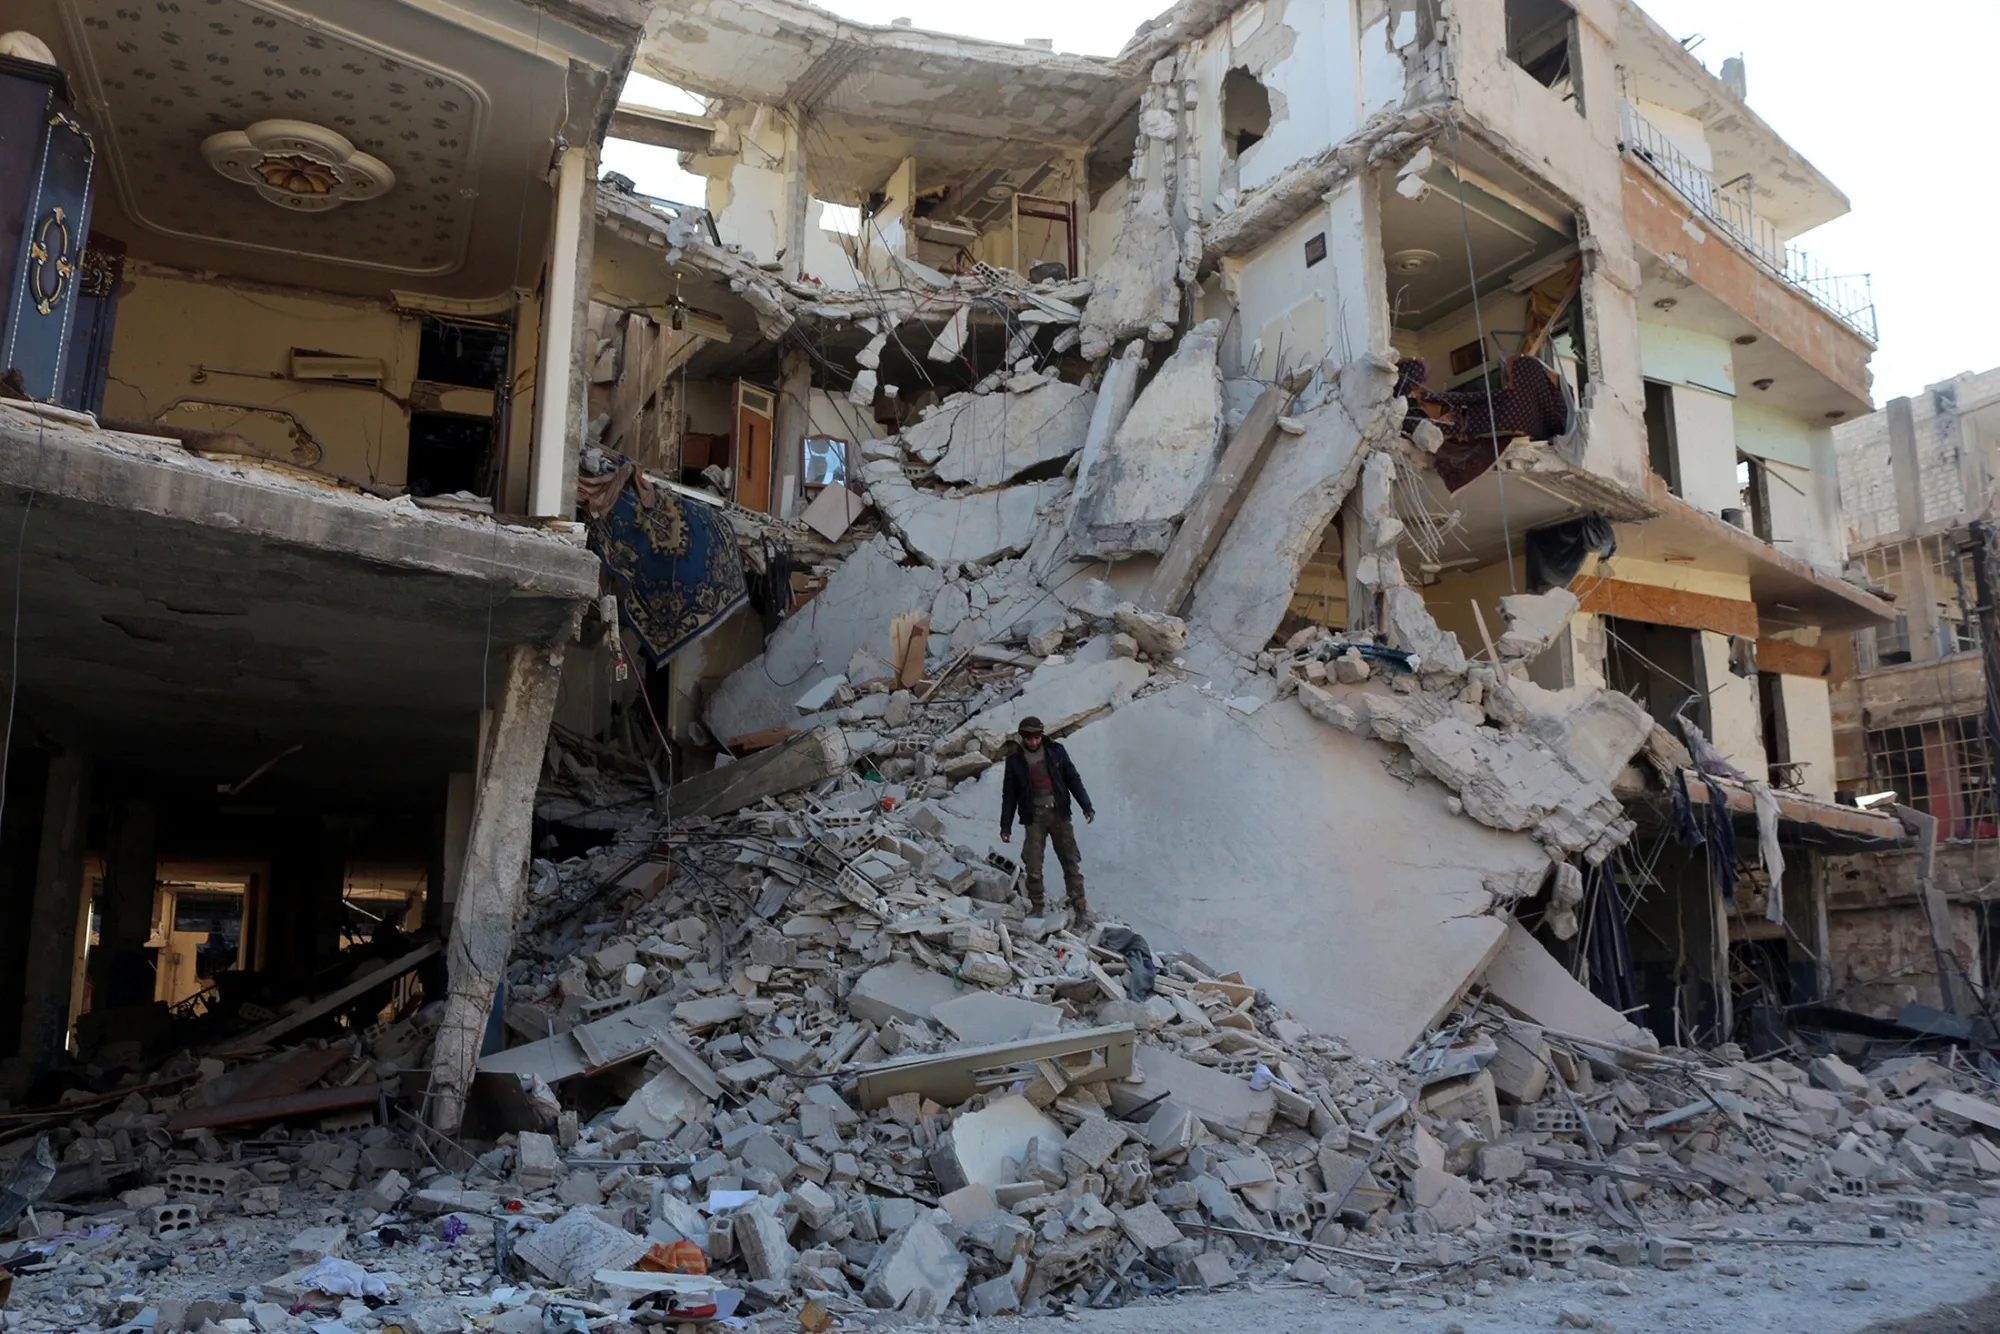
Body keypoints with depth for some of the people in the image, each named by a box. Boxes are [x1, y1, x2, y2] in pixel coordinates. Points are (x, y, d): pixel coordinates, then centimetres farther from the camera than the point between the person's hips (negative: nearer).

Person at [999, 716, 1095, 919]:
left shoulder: (1055, 751, 2)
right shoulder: (1015, 761, 2)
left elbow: (1073, 779, 7)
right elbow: (1009, 795, 7)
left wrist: (1086, 806, -1)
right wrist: (1005, 826, 5)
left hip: (1059, 813, 0)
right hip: (1034, 817, 0)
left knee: (1071, 860, -2)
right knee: (1033, 866, -3)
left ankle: (1079, 904, 4)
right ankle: (1038, 907, 10)